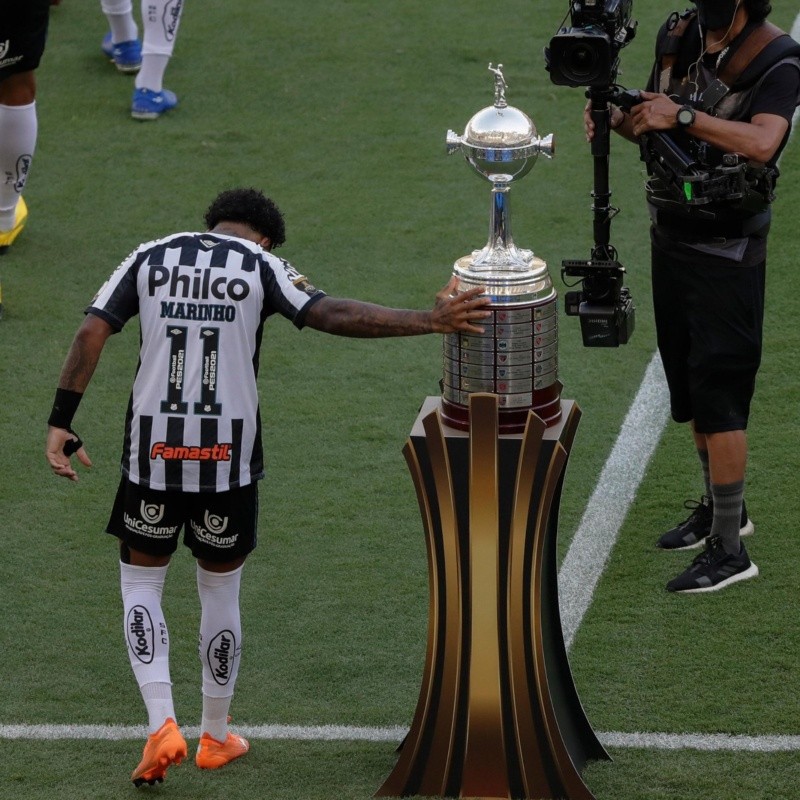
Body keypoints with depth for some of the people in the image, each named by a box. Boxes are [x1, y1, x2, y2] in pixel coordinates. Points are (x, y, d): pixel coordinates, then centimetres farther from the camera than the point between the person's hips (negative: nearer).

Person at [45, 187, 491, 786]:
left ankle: (163, 725, -2)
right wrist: (428, 321, -13)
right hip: (229, 455, -1)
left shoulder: (150, 259, 7)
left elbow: (91, 334, -1)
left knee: (141, 583, 15)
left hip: (152, 451, 1)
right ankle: (215, 737, 28)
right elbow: (332, 316, -12)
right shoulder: (262, 266, 1)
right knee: (221, 590, 16)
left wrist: (62, 422, -1)